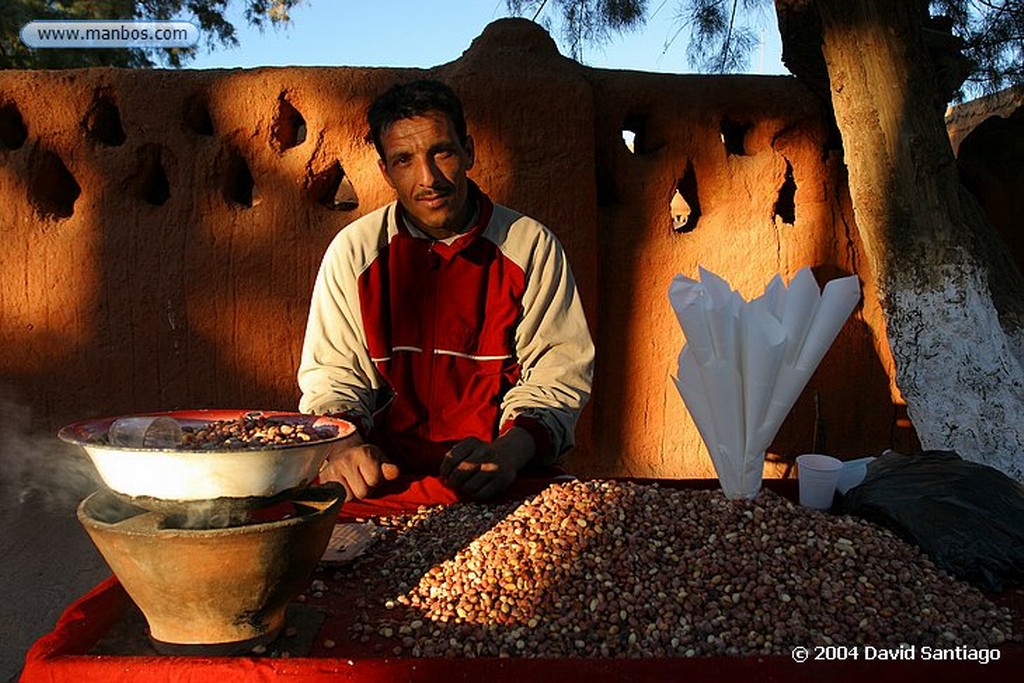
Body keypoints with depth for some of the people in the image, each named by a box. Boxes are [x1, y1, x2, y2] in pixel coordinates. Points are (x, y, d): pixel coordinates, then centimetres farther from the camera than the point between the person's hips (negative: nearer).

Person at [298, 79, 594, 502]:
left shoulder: (533, 248, 1)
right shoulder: (353, 251, 5)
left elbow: (558, 372, -1)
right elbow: (331, 375, 5)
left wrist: (509, 451, -20)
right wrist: (343, 445, -17)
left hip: (503, 482, -1)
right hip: (385, 475, 1)